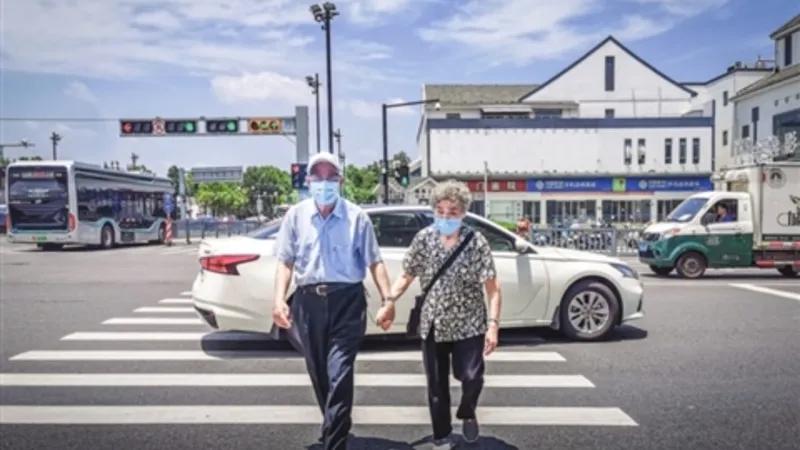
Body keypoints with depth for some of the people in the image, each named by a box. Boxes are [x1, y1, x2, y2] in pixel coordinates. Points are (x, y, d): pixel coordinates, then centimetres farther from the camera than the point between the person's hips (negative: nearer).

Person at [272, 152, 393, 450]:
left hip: (347, 300, -3)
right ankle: (335, 426, 38)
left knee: (339, 374, -9)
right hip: (309, 300, 3)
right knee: (319, 373, 15)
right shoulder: (296, 215, 7)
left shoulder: (357, 217, 1)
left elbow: (374, 262, 1)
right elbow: (285, 262, 6)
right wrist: (279, 300, -6)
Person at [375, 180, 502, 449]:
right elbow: (407, 275, 7)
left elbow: (492, 288, -11)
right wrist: (389, 303, -5)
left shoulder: (476, 242, -10)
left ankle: (467, 414, 24)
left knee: (472, 377, -11)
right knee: (437, 386, 8)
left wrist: (493, 324, -20)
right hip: (433, 325, 2)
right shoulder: (423, 239, -3)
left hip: (468, 324, -2)